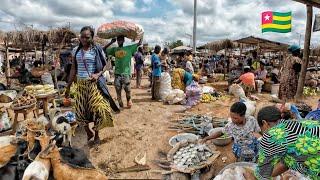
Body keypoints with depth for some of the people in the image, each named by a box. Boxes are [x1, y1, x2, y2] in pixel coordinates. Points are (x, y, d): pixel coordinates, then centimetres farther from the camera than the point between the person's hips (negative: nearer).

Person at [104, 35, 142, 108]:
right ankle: (120, 105, 19)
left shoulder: (129, 48, 4)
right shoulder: (114, 49, 11)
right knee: (118, 91, 5)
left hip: (126, 73, -2)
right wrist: (111, 42, 13)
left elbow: (139, 43, 7)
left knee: (127, 90, 2)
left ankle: (129, 100, 30)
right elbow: (104, 49, 18)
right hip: (117, 73, 3)